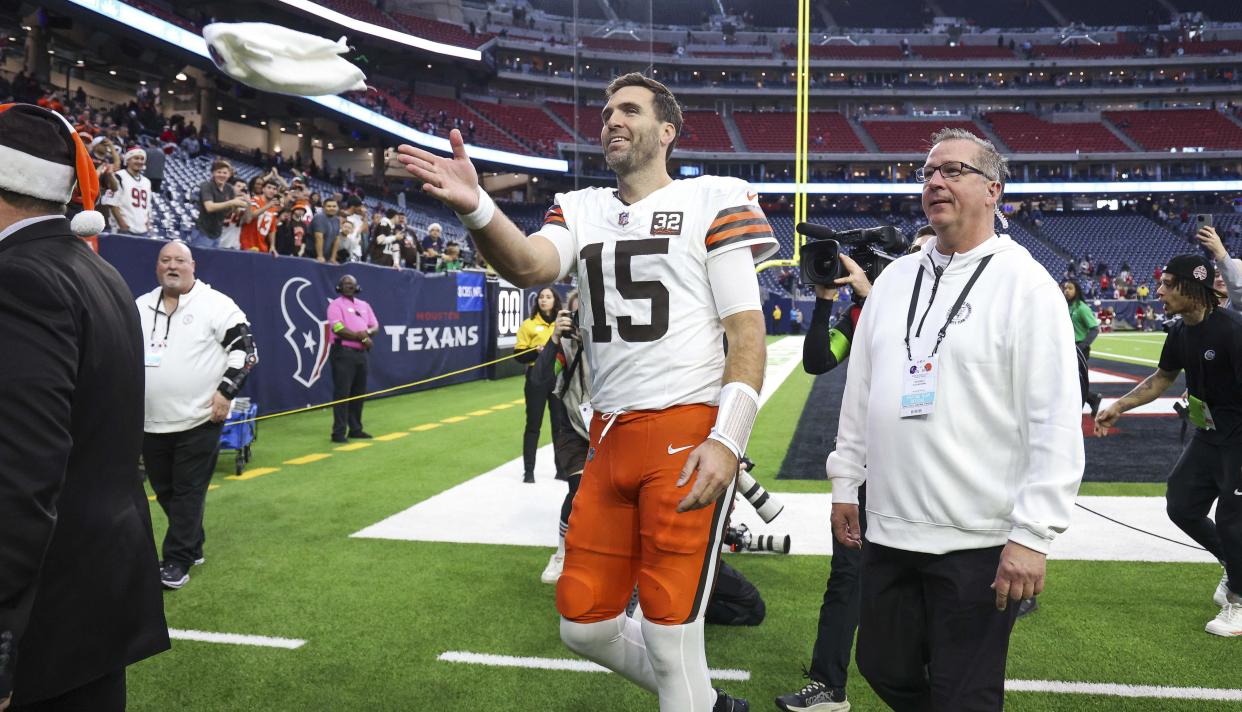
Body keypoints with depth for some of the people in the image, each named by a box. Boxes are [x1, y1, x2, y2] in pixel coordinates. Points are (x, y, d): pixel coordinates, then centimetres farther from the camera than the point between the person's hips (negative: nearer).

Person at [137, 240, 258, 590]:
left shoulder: (215, 304, -6)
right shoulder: (139, 307, 11)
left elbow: (245, 348, -8)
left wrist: (226, 391, -15)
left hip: (199, 420, -6)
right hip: (151, 423, 6)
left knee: (188, 492, -1)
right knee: (164, 491, 14)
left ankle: (177, 561, 6)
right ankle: (192, 546, 30)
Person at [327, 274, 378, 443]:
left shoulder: (364, 305, 18)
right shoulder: (336, 305, -4)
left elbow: (375, 327, 13)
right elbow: (339, 330, -16)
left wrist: (367, 331, -10)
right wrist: (361, 337, -14)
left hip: (361, 353, 7)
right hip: (344, 353, -7)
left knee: (358, 393, 11)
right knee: (342, 393, -9)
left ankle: (356, 429, 19)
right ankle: (339, 432, -8)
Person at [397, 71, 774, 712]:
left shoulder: (711, 202, 0)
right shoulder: (582, 209, 13)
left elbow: (748, 330, -6)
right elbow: (530, 267, -9)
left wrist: (727, 439, -17)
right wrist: (474, 207, -29)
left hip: (687, 434, -6)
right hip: (610, 437, 6)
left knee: (670, 634, -2)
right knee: (584, 625, 12)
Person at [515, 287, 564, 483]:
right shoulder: (529, 324, 1)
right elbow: (519, 355, -2)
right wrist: (536, 352, -19)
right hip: (537, 377, -2)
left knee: (560, 424, 8)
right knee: (533, 424, 3)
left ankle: (562, 469, 19)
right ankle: (528, 470, 10)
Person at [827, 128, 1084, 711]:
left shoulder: (1026, 285, -8)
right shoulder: (895, 277, 10)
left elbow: (1056, 425, -13)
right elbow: (859, 392, 15)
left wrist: (1033, 535, -17)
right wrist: (845, 483, 14)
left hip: (979, 543, -6)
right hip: (887, 531, 6)